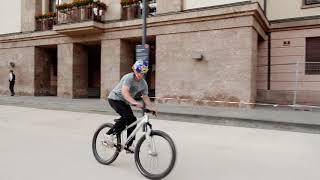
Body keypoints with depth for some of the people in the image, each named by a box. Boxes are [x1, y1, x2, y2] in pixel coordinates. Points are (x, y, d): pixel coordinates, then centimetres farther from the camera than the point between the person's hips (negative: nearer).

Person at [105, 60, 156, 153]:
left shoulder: (144, 84, -3)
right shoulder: (129, 78, -25)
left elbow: (145, 97, 0)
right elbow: (124, 92, -38)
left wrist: (152, 107, -15)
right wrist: (134, 102, -52)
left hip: (125, 102, 7)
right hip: (115, 98, -7)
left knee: (133, 121, -1)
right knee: (127, 116, -27)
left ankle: (129, 146, 12)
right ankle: (109, 134, -13)